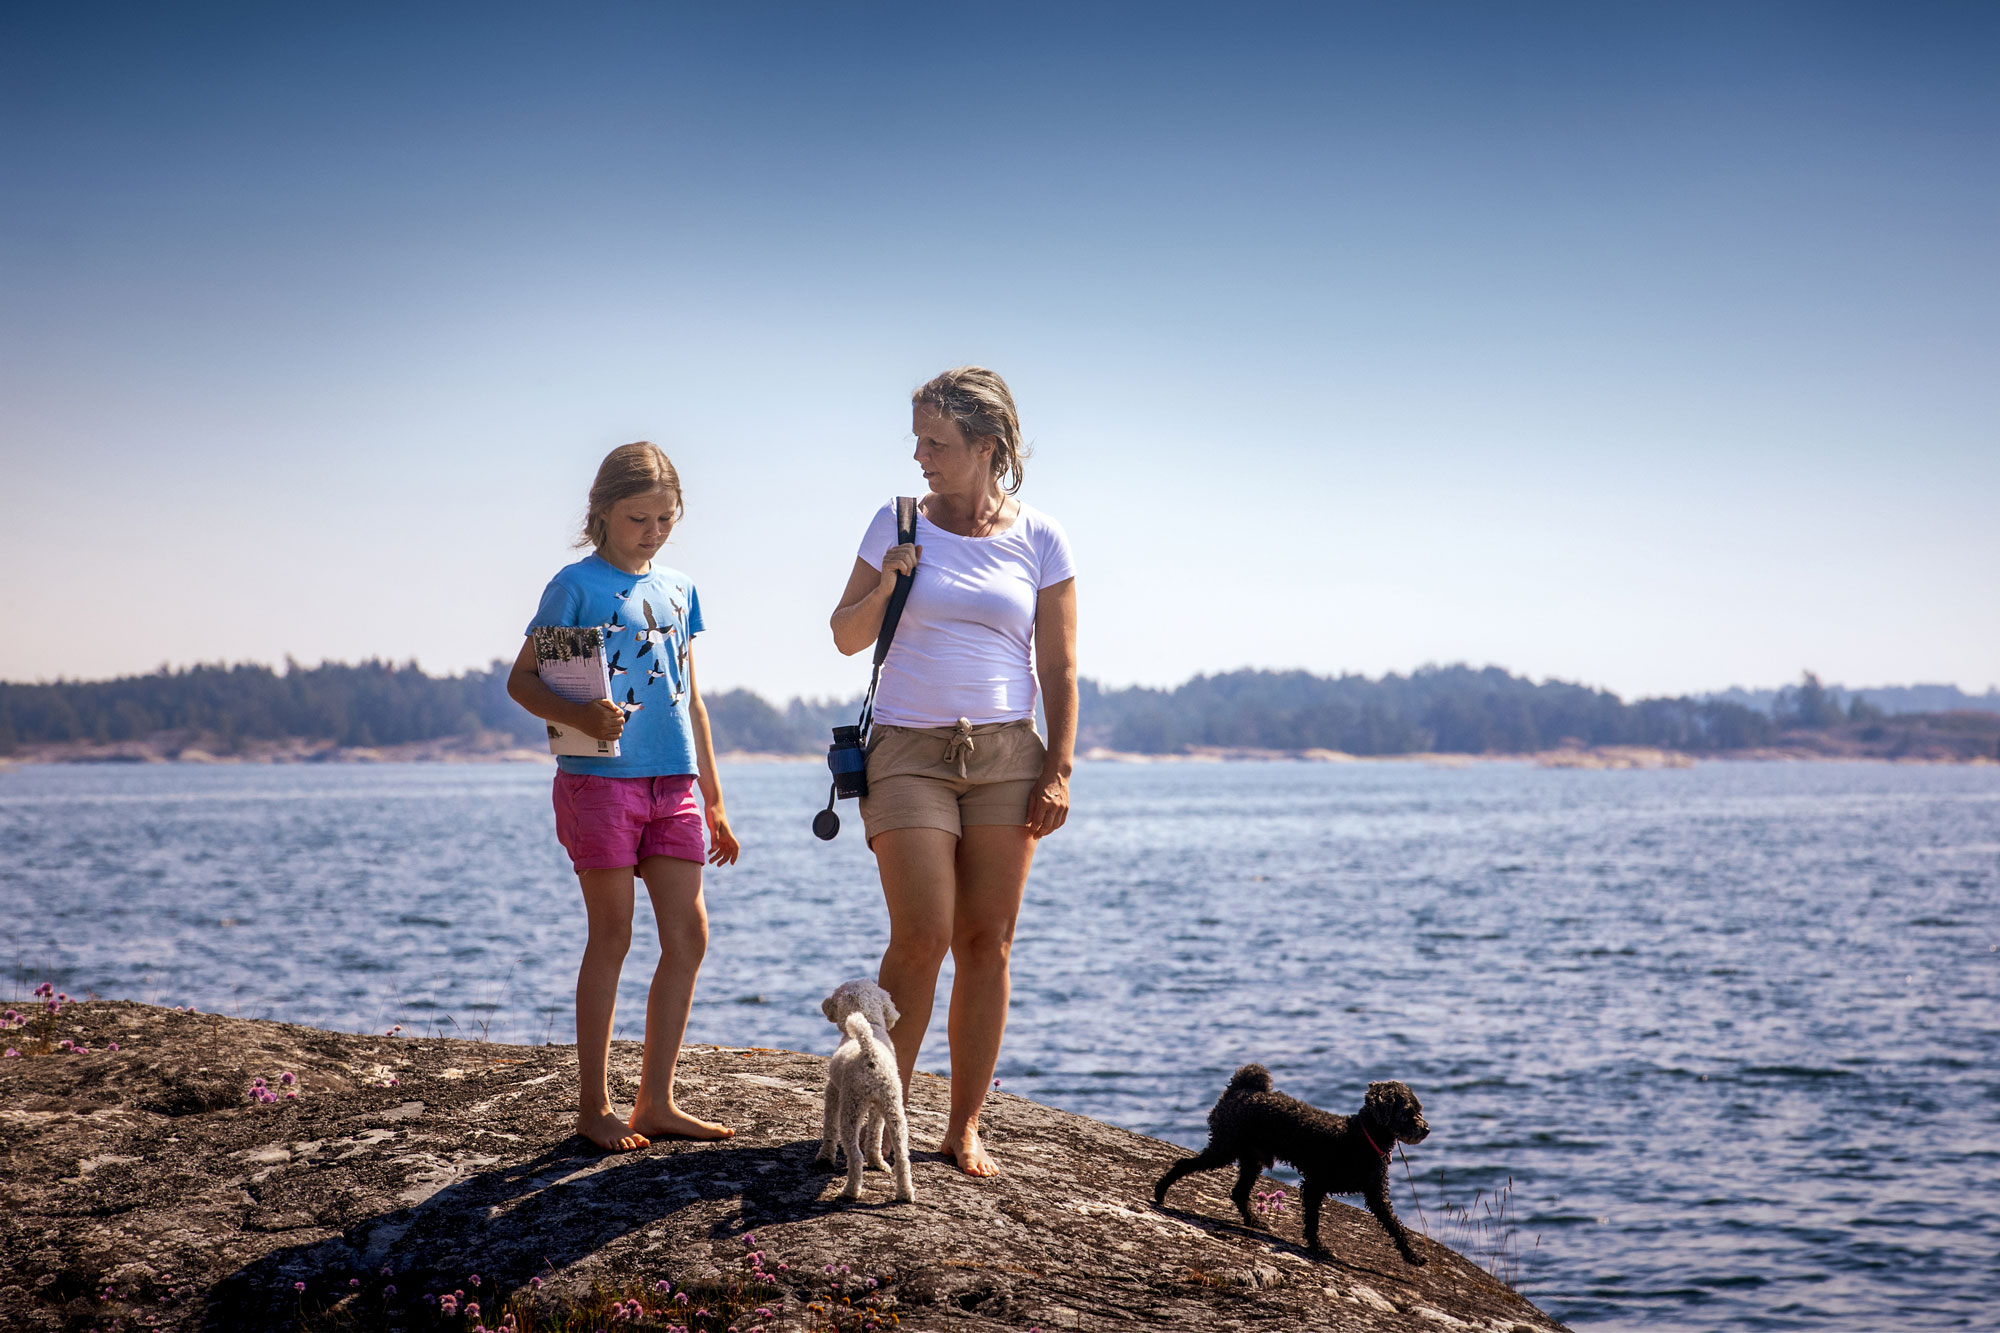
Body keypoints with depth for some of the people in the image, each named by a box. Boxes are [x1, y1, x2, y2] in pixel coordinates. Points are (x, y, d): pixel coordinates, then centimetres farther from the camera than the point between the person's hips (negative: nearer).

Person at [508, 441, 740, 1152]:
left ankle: (656, 1102, 11)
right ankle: (594, 1106, 8)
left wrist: (714, 802, 18)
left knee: (688, 934, 2)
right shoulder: (576, 586, -3)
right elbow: (521, 680, -4)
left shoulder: (679, 590, 14)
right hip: (600, 780, -6)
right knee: (612, 936, -2)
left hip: (673, 783, 6)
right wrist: (580, 718, -24)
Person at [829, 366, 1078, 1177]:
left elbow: (1059, 668, 4)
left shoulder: (1039, 540, 3)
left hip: (1005, 753, 1)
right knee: (922, 938, -11)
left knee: (987, 943, 1)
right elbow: (846, 638, 8)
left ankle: (965, 1127, 10)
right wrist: (885, 586, -10)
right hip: (909, 750, -1)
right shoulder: (897, 524, 4)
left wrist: (1059, 771, -4)